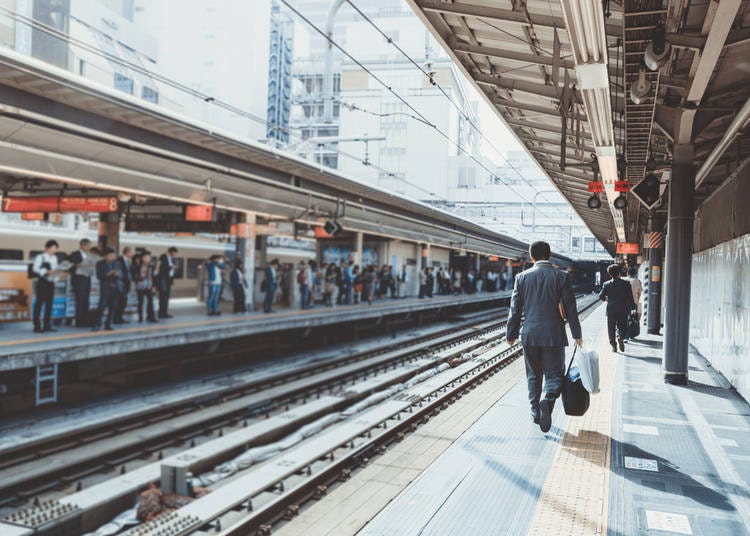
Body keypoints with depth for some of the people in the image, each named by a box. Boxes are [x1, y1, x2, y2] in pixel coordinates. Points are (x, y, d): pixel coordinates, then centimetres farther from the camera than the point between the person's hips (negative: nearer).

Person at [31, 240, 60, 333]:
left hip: (51, 282, 6)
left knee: (49, 303, 6)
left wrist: (55, 278, 0)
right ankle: (37, 326, -3)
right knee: (39, 303, -5)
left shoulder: (54, 258, 14)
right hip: (42, 282, -6)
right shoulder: (40, 257, -5)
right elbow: (35, 268, -12)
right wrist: (47, 272, -21)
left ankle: (47, 325, 11)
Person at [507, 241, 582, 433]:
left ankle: (536, 413, 16)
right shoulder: (561, 277, -4)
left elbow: (515, 309, 5)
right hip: (554, 335, -2)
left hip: (530, 335, 2)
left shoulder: (522, 277, 1)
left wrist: (511, 335, 14)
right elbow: (570, 309, -3)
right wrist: (577, 335, 5)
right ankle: (548, 400, -22)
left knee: (533, 376, 15)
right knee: (554, 374, 5)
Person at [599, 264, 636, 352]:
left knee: (611, 328, 10)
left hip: (611, 310, 0)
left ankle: (613, 345, 7)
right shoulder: (626, 284, -4)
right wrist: (632, 308, 6)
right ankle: (620, 338, -16)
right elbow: (630, 298, -3)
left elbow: (601, 296, -4)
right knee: (622, 327, 11)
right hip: (623, 310, 0)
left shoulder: (606, 284, -3)